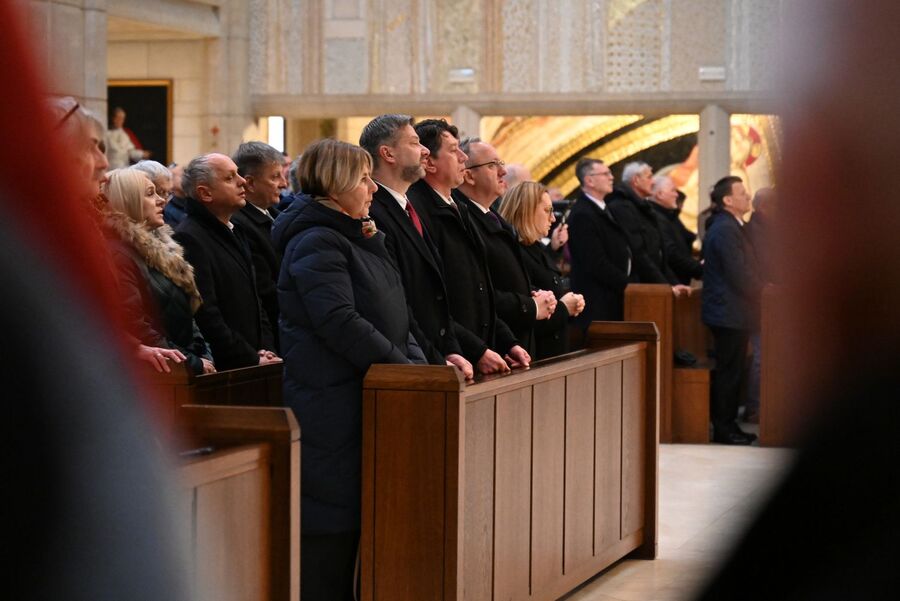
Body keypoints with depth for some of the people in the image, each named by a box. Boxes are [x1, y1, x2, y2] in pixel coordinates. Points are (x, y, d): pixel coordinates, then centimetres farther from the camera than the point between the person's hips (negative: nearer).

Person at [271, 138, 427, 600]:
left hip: (362, 401, 9)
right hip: (332, 408, -9)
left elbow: (391, 314, 17)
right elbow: (341, 324, -21)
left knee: (351, 522, 10)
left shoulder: (353, 238, 19)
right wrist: (408, 368, -16)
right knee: (330, 527, -5)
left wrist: (417, 359, 0)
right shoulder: (316, 242, -12)